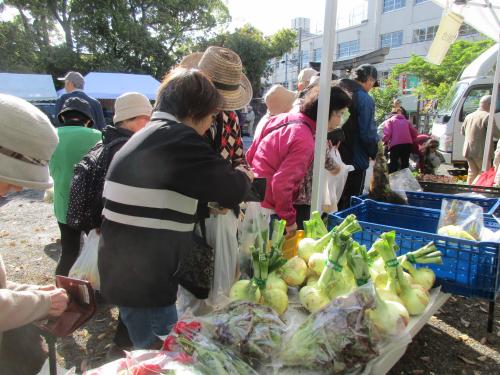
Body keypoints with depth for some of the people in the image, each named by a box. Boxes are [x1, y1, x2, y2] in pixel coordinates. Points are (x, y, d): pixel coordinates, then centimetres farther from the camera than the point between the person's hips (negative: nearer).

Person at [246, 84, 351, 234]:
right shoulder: (305, 142, -21)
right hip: (267, 210, -8)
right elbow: (281, 184, -26)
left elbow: (250, 155, 7)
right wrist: (290, 220, -13)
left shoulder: (282, 118, 3)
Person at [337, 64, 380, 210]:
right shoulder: (365, 99, -15)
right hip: (356, 159, -7)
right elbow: (368, 133, -17)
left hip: (335, 157, 7)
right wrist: (377, 155, -3)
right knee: (350, 203, 4)